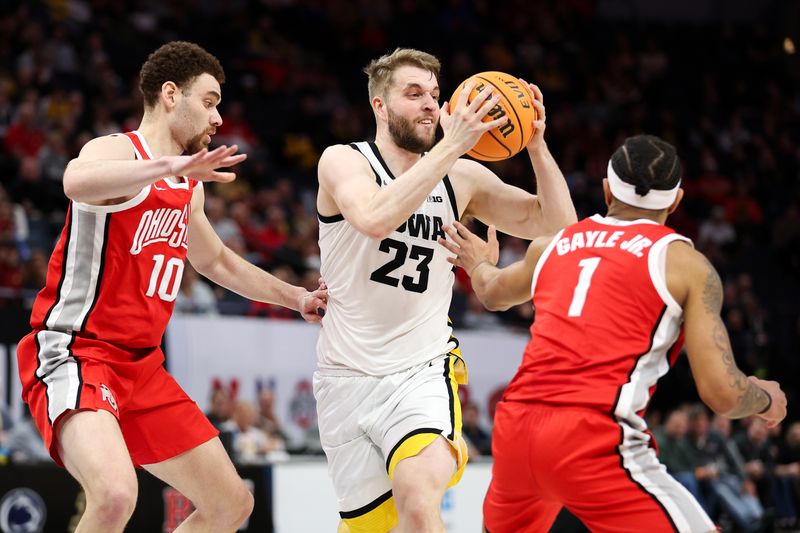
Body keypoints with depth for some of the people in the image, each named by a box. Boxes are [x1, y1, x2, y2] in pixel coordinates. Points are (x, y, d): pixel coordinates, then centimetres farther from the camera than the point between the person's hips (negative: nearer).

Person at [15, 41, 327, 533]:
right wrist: (171, 165, -45)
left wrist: (297, 298, 36)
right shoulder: (116, 151, -11)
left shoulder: (189, 188, 16)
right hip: (74, 354, -9)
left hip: (141, 366, 10)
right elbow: (77, 183, -38)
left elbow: (218, 261, 36)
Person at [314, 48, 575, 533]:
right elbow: (375, 220, -29)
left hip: (422, 372, 0)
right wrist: (449, 148, -31)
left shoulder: (462, 178, 2)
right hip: (347, 378, 0)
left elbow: (556, 224, 2)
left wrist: (536, 146, -11)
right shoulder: (343, 162, -7)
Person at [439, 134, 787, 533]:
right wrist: (766, 398, 21)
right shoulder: (685, 263, 4)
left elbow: (493, 294, 43)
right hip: (595, 441, -6)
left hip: (515, 426, 6)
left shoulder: (551, 245, 20)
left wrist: (479, 265, 67)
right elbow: (722, 393, -2)